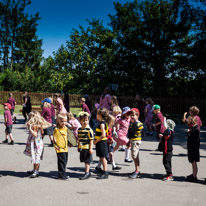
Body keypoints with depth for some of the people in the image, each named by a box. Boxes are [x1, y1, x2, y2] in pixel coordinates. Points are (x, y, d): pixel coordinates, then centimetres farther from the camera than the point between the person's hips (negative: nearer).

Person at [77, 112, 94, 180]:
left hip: (87, 148, -7)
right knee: (85, 161, 14)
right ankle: (88, 173, 25)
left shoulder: (89, 130, -12)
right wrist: (78, 147, 19)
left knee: (87, 161, 0)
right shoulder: (79, 129, 8)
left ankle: (86, 174, 6)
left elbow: (91, 140, -12)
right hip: (81, 148, 7)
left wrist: (91, 148, -15)